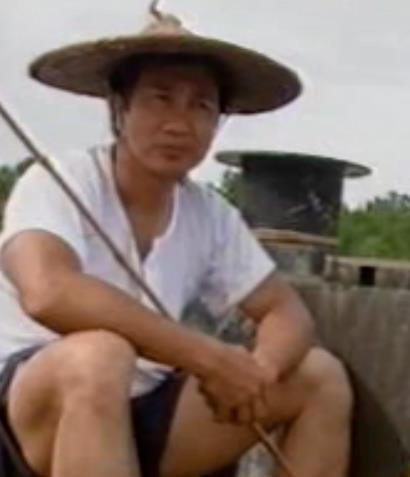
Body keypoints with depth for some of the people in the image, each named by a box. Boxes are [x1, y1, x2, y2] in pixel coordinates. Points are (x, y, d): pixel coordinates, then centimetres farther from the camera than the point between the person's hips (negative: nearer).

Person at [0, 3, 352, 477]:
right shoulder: (59, 183, -15)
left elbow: (286, 311, 5)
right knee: (99, 357, -39)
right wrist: (210, 357, -32)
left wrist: (259, 370, -20)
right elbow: (47, 294, -34)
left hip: (140, 412, 6)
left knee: (320, 376, -1)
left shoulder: (211, 215, 3)